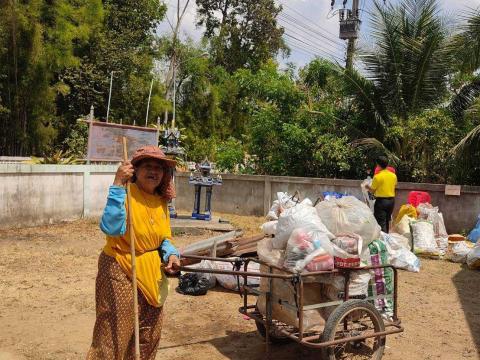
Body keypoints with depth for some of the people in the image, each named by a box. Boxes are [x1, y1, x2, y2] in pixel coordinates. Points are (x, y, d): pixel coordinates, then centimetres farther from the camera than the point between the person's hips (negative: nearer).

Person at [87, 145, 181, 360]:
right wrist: (118, 185, -35)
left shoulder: (161, 201, 4)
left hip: (152, 275, 7)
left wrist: (171, 254, -7)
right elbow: (111, 228, -35)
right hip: (121, 273, -7)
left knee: (148, 337, 20)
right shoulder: (126, 194, -18)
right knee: (114, 337, 2)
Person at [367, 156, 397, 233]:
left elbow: (372, 190, -7)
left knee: (381, 222, -3)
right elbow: (395, 186, 14)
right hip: (391, 200, 6)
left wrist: (367, 187, 13)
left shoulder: (377, 177, -14)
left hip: (381, 200, -6)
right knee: (387, 221, 20)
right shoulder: (393, 175, 3)